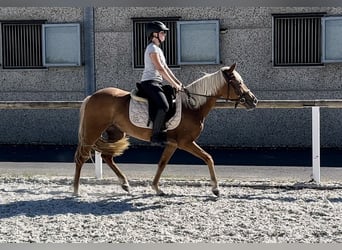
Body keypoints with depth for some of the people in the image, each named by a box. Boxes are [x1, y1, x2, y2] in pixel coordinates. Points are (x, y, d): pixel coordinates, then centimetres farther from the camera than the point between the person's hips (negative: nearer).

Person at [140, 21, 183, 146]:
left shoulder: (158, 49, 21)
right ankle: (156, 136, -26)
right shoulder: (152, 48, -10)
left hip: (156, 83, 11)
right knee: (164, 106, -27)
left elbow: (165, 68, 21)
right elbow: (160, 69, -16)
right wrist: (174, 84, -13)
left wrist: (177, 82, 14)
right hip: (150, 83, -11)